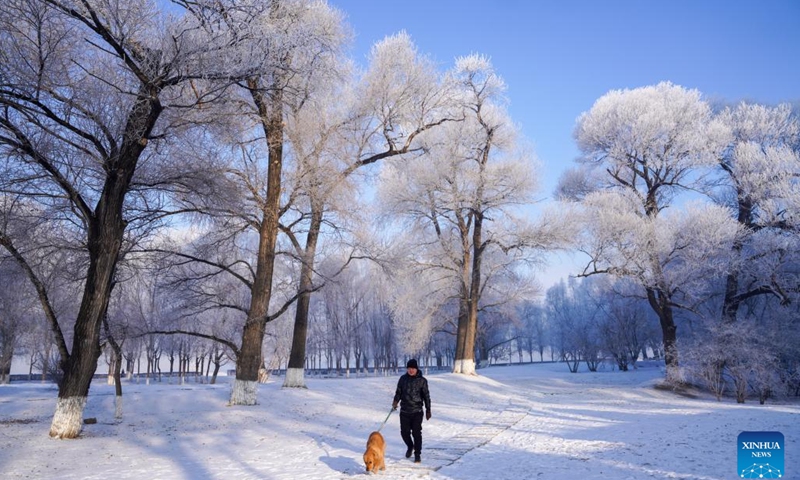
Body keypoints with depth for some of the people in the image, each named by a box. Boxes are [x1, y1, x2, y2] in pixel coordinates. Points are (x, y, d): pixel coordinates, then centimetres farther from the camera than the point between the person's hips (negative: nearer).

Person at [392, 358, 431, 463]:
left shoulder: (422, 380, -2)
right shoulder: (403, 379, 5)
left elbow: (426, 396, 3)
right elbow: (398, 392, 10)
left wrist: (428, 410, 2)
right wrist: (396, 401, -10)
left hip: (417, 411, -3)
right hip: (404, 411, 3)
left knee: (416, 433, -4)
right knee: (404, 432, 6)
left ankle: (417, 454, 9)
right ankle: (410, 447, 35)